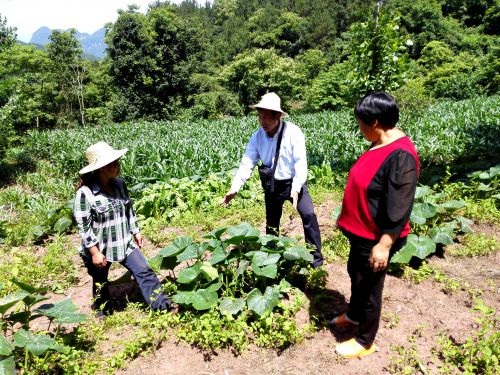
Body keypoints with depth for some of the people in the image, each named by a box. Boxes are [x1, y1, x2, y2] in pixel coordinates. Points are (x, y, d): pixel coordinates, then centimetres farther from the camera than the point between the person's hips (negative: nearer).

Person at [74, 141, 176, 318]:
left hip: (125, 243, 4)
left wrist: (136, 232, 10)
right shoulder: (85, 193, -22)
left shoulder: (120, 184, -4)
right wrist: (95, 253, -18)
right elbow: (84, 226, -20)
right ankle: (102, 315, 42)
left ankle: (163, 305, 7)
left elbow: (129, 210, 9)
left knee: (144, 271, -1)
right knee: (100, 284, 17)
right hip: (100, 249, -4)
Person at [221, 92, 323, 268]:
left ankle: (316, 258, 1)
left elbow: (301, 162, -22)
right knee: (271, 221, 14)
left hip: (294, 182, -3)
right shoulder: (257, 137, -9)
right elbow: (246, 164, -9)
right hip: (272, 185, 4)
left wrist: (296, 189, -33)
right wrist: (234, 189, -19)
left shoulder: (293, 132, -20)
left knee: (309, 215, -16)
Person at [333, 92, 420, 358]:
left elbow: (399, 208, -28)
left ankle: (365, 341, 30)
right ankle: (353, 315, 51)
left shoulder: (400, 155, -27)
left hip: (375, 239, -9)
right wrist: (349, 219, 21)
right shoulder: (379, 145, 3)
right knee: (355, 273, 26)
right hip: (362, 232, 9)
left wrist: (383, 245, -25)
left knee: (369, 287, 8)